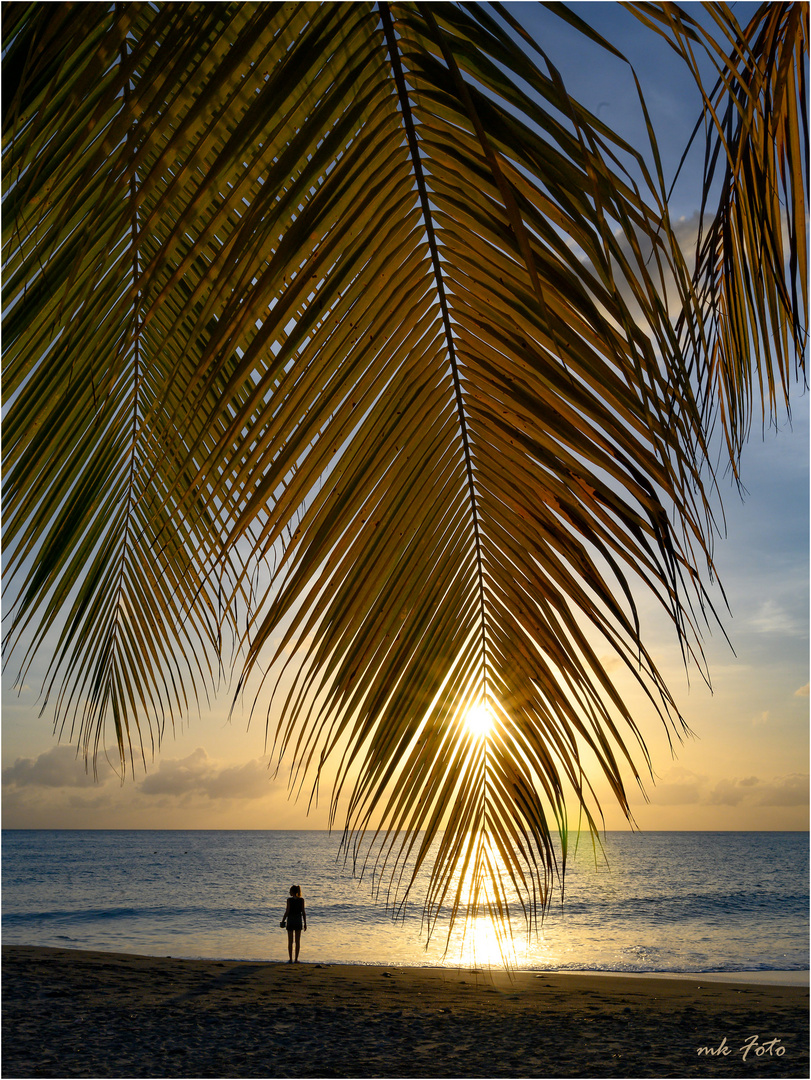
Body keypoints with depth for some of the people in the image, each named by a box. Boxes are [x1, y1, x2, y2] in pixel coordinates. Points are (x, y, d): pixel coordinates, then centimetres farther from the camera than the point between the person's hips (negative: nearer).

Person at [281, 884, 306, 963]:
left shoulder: (289, 899, -10)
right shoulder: (301, 900, -2)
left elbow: (287, 911, -11)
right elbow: (303, 912, -2)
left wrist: (283, 920, 2)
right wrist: (305, 923, 4)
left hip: (290, 920, -2)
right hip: (299, 921, 2)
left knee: (290, 941, 5)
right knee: (298, 941, 7)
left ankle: (290, 959, 4)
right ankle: (296, 959, 7)